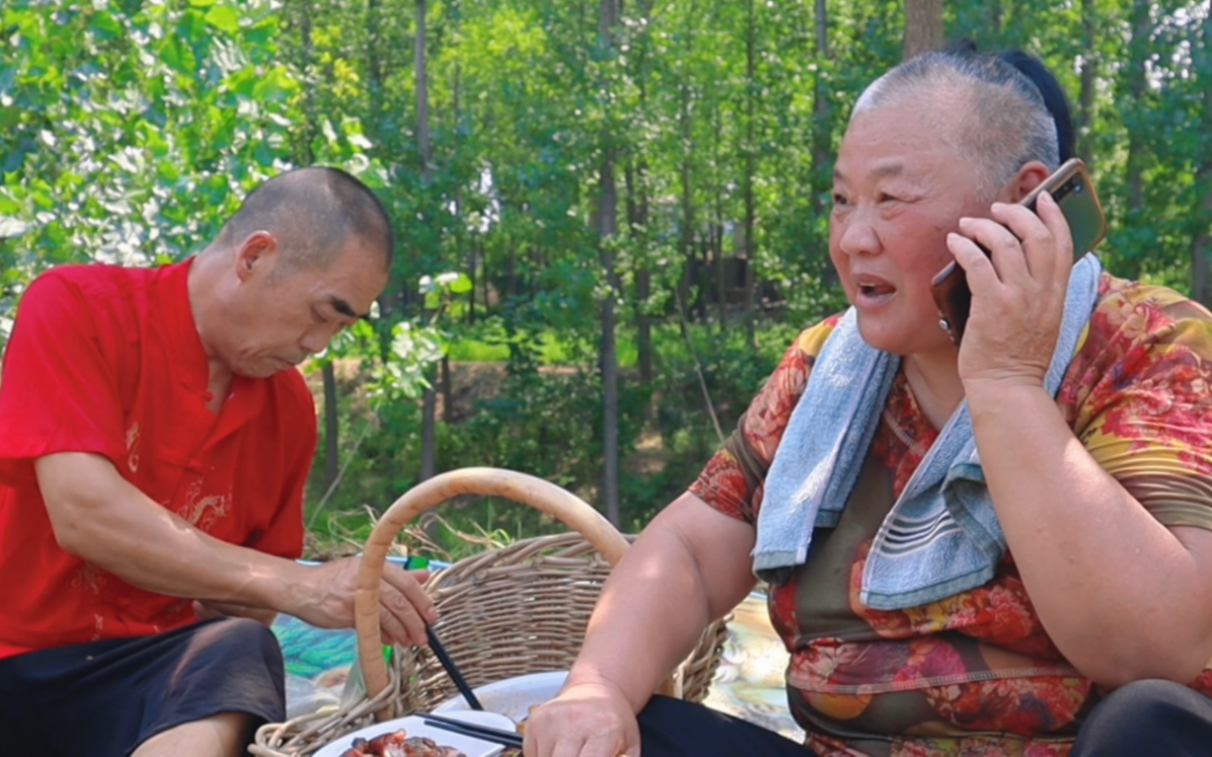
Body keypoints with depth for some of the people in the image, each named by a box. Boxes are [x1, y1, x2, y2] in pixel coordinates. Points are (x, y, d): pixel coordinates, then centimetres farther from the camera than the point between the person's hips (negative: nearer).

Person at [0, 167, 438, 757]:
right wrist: (297, 587, -24)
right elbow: (84, 514, -21)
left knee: (238, 652, -29)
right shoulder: (76, 308, -9)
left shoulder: (290, 408, 4)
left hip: (151, 663, 3)